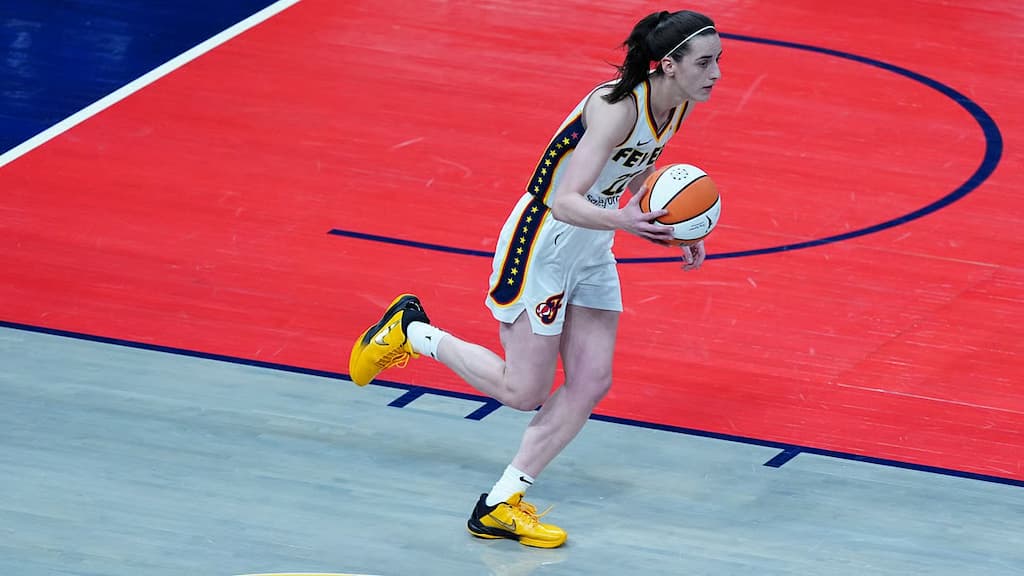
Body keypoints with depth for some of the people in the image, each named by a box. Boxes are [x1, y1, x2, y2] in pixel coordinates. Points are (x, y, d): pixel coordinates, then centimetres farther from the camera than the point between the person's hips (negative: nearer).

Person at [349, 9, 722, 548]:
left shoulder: (676, 106, -2)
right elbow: (566, 202, -33)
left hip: (592, 252, 9)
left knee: (591, 383, 2)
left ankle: (500, 506, 10)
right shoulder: (618, 107, -29)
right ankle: (411, 330, 18)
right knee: (523, 391, -2)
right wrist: (623, 221, -49)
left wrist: (673, 231, 0)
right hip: (542, 245, -9)